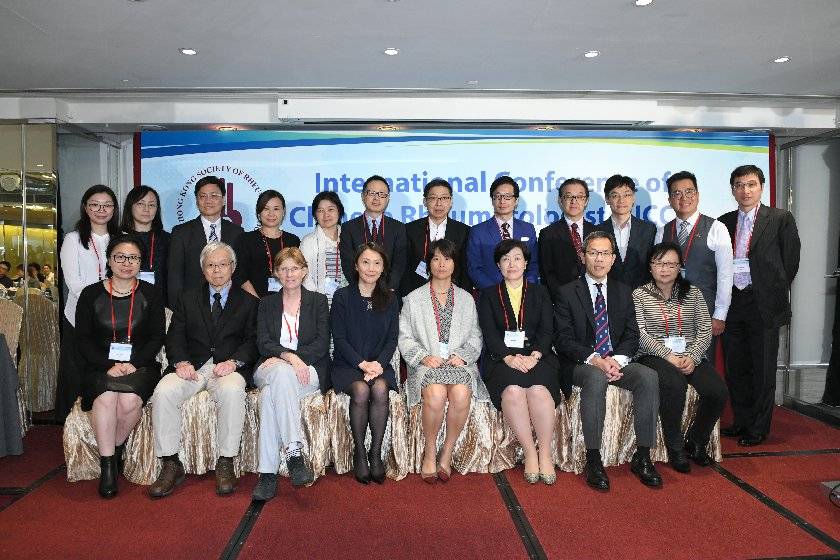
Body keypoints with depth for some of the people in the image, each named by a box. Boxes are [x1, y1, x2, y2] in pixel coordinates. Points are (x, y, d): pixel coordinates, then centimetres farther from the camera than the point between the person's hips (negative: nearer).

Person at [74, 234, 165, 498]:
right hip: (100, 366, 0)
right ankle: (107, 465, -18)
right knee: (106, 397, -31)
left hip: (140, 365, 0)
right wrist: (110, 366, -14)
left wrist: (133, 364, -13)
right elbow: (83, 340, 2)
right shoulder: (91, 294, 7)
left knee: (130, 400, -30)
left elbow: (157, 337, 2)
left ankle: (115, 449, -2)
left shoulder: (150, 295, 6)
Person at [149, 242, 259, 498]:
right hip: (192, 366, 2)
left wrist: (233, 362, -16)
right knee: (164, 391, -27)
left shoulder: (249, 302, 14)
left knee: (232, 390, -36)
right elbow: (175, 336, 10)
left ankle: (225, 464, -24)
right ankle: (170, 465, -17)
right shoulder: (187, 298, 20)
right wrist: (181, 361, -11)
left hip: (228, 367, -2)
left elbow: (252, 341, 4)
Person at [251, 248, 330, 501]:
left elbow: (322, 344, 0)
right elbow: (263, 344, 4)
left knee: (270, 393, -34)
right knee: (282, 373, -37)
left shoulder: (318, 301, 13)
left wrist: (279, 358, -11)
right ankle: (295, 453, -43)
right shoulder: (267, 303, 19)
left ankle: (268, 473, -35)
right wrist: (288, 356, -18)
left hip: (309, 370, -1)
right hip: (272, 367, 1)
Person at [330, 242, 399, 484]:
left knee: (380, 389, -30)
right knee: (361, 390, -31)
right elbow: (339, 339, -3)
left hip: (379, 364, 2)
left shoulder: (390, 299, 10)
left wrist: (378, 363, -12)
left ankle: (376, 453, -18)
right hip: (347, 364, -2)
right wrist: (363, 364, -15)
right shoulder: (342, 296, 2)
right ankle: (359, 453, -14)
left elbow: (392, 339, 6)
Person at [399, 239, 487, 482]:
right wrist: (424, 357, -11)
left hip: (459, 363, 1)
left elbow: (475, 338, 14)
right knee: (436, 394, -34)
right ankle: (430, 452, -11)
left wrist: (462, 356, -6)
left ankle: (447, 453, -11)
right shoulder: (413, 298, 13)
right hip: (426, 364, -1)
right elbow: (405, 338, 7)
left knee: (461, 394, -32)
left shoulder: (466, 299, 19)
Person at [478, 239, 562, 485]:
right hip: (502, 359, 0)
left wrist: (533, 356, -12)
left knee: (539, 390, -32)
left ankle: (545, 453, -20)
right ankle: (529, 453, -21)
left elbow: (547, 330, 7)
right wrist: (509, 357, -15)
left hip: (536, 357, 1)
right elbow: (489, 333, 2)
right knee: (513, 390, -33)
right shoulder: (488, 295, 14)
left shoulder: (540, 292, 18)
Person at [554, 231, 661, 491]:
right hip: (582, 363, -4)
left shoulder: (623, 292, 15)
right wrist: (594, 359, -21)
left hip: (617, 362, 4)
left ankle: (642, 457, -17)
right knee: (596, 379, -37)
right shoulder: (567, 293, 3)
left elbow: (632, 335, 8)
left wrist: (617, 359, -13)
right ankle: (593, 460, -27)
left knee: (648, 376, -26)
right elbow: (563, 340, -6)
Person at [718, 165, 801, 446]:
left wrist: (775, 293, 2)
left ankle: (758, 428, 16)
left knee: (763, 369, 4)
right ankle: (741, 422, 26)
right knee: (736, 368, 12)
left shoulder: (781, 219, -1)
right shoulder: (724, 222, 10)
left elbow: (791, 260, 1)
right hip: (732, 304, 4)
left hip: (763, 304, -4)